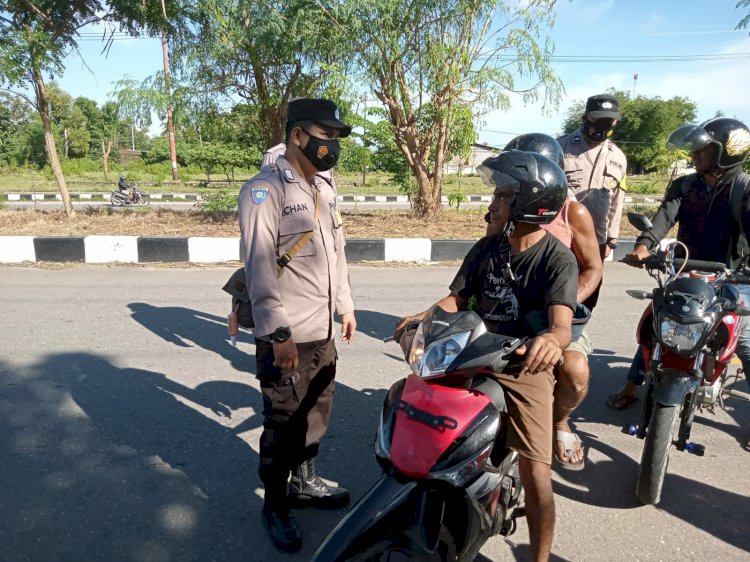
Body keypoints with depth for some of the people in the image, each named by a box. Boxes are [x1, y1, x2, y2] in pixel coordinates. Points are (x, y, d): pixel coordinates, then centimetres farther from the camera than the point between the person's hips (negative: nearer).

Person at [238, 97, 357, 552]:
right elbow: (259, 268, -20)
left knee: (317, 416, 20)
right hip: (286, 337, -8)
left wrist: (346, 306, 19)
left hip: (323, 332, 8)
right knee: (283, 426, 7)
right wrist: (277, 333, -23)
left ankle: (304, 482, 41)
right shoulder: (264, 190, -14)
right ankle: (275, 506, 27)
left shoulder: (325, 191, 13)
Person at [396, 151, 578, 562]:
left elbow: (562, 327, -24)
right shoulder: (486, 248, 5)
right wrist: (422, 318, -11)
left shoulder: (558, 259, -11)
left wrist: (550, 340, -49)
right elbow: (458, 299, 9)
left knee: (536, 478, -10)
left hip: (527, 368, -4)